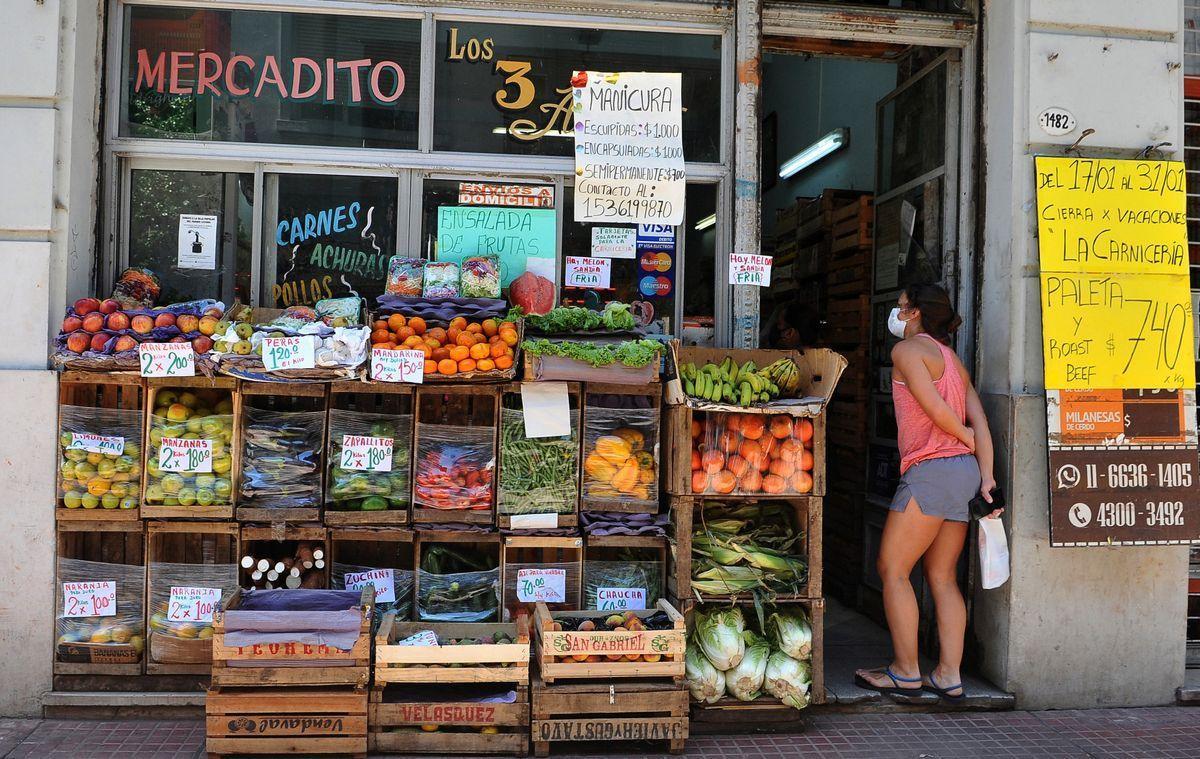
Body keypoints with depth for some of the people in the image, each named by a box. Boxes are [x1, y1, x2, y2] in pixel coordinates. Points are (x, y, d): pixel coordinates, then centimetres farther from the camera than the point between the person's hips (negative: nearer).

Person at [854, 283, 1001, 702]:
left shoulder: (907, 349, -2)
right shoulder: (952, 359, 21)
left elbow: (935, 408, -13)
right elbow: (978, 420, 10)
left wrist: (964, 438, 4)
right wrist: (986, 476, 2)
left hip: (930, 470, -9)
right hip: (964, 471, 9)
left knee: (892, 569, 1)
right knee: (942, 577, 11)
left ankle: (906, 674, 3)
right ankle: (948, 676, 12)